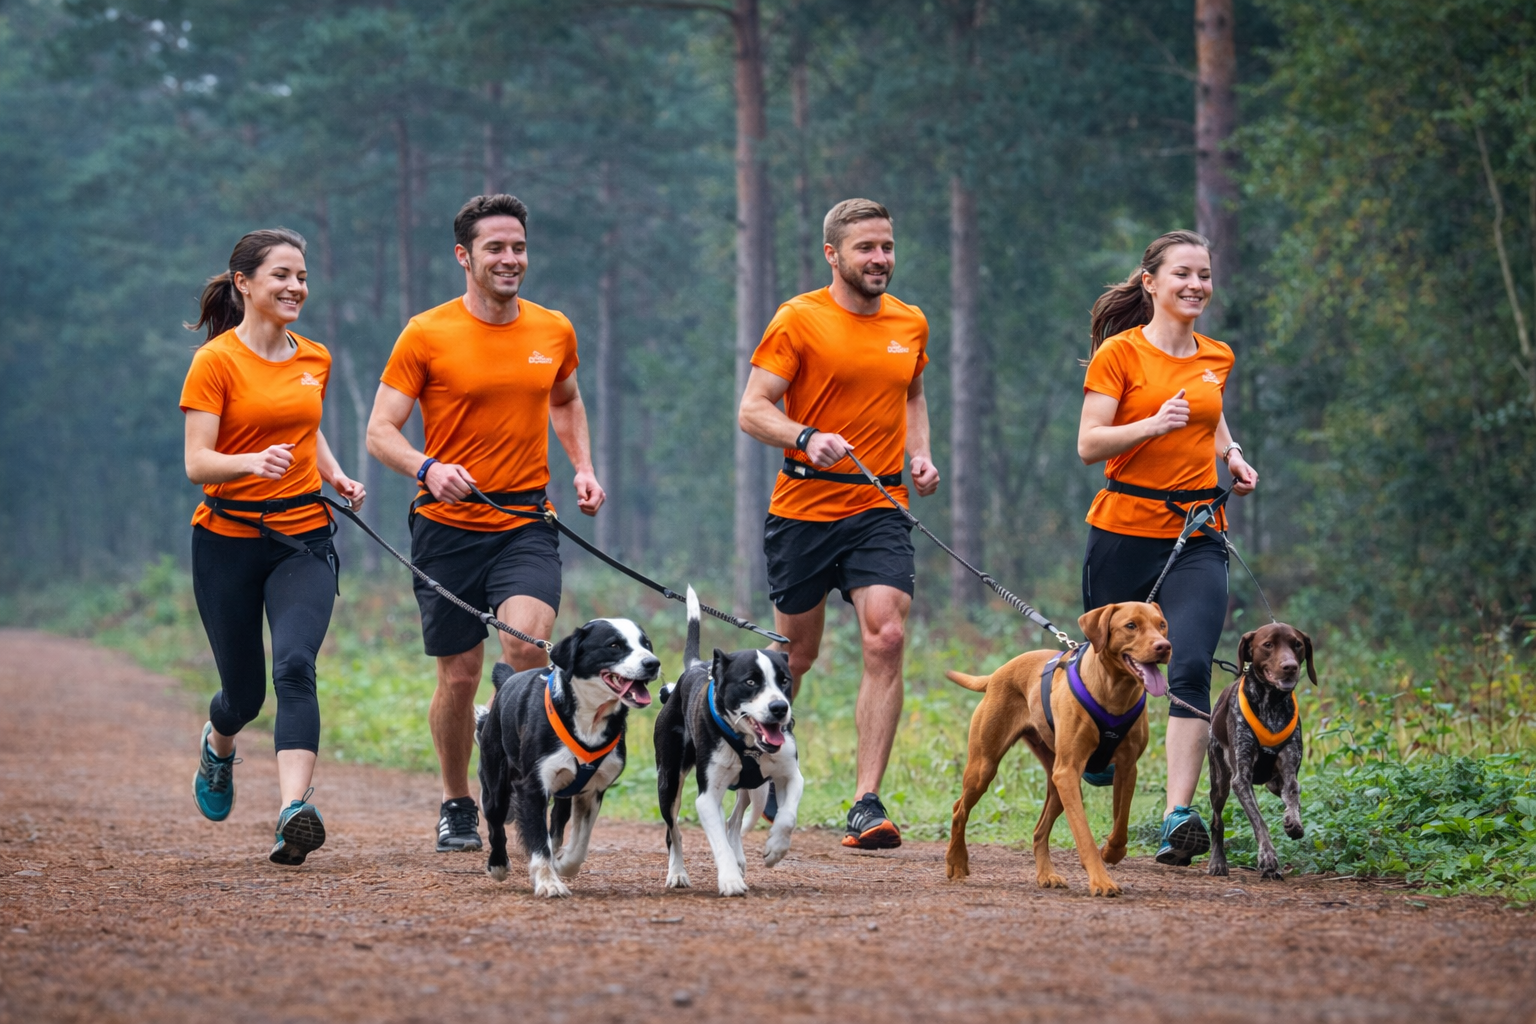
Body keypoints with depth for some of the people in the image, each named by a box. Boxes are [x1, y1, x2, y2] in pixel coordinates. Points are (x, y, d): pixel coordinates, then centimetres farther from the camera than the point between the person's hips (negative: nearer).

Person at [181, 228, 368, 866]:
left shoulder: (314, 360, 9)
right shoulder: (215, 361, -8)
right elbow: (196, 463, -14)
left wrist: (336, 477, 9)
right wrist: (253, 463, -34)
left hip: (303, 537, 3)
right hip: (228, 540, -3)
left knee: (295, 666, -21)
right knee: (244, 691, 9)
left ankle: (294, 812, -32)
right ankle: (217, 745, 47)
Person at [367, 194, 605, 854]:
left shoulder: (554, 331, 7)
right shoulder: (427, 335, -4)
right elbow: (380, 431, -5)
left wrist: (583, 468, 11)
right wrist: (428, 468, -25)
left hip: (527, 521, 2)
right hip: (448, 526, -2)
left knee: (527, 642, -24)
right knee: (459, 672, 5)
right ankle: (457, 807, 24)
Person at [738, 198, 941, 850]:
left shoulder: (910, 324, 10)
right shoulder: (799, 320, -5)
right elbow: (753, 410, -8)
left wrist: (920, 453, 9)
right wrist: (807, 439, -27)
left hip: (880, 510, 3)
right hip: (804, 508, -3)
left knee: (886, 637, -16)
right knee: (797, 653, 9)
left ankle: (867, 805, -17)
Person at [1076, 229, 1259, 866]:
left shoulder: (1217, 359, 12)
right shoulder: (1119, 353, -3)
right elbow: (1089, 444, -9)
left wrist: (1231, 454, 13)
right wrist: (1153, 424, -24)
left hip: (1197, 534, 3)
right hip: (1124, 531, -3)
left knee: (1191, 669, -15)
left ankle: (1178, 819, -23)